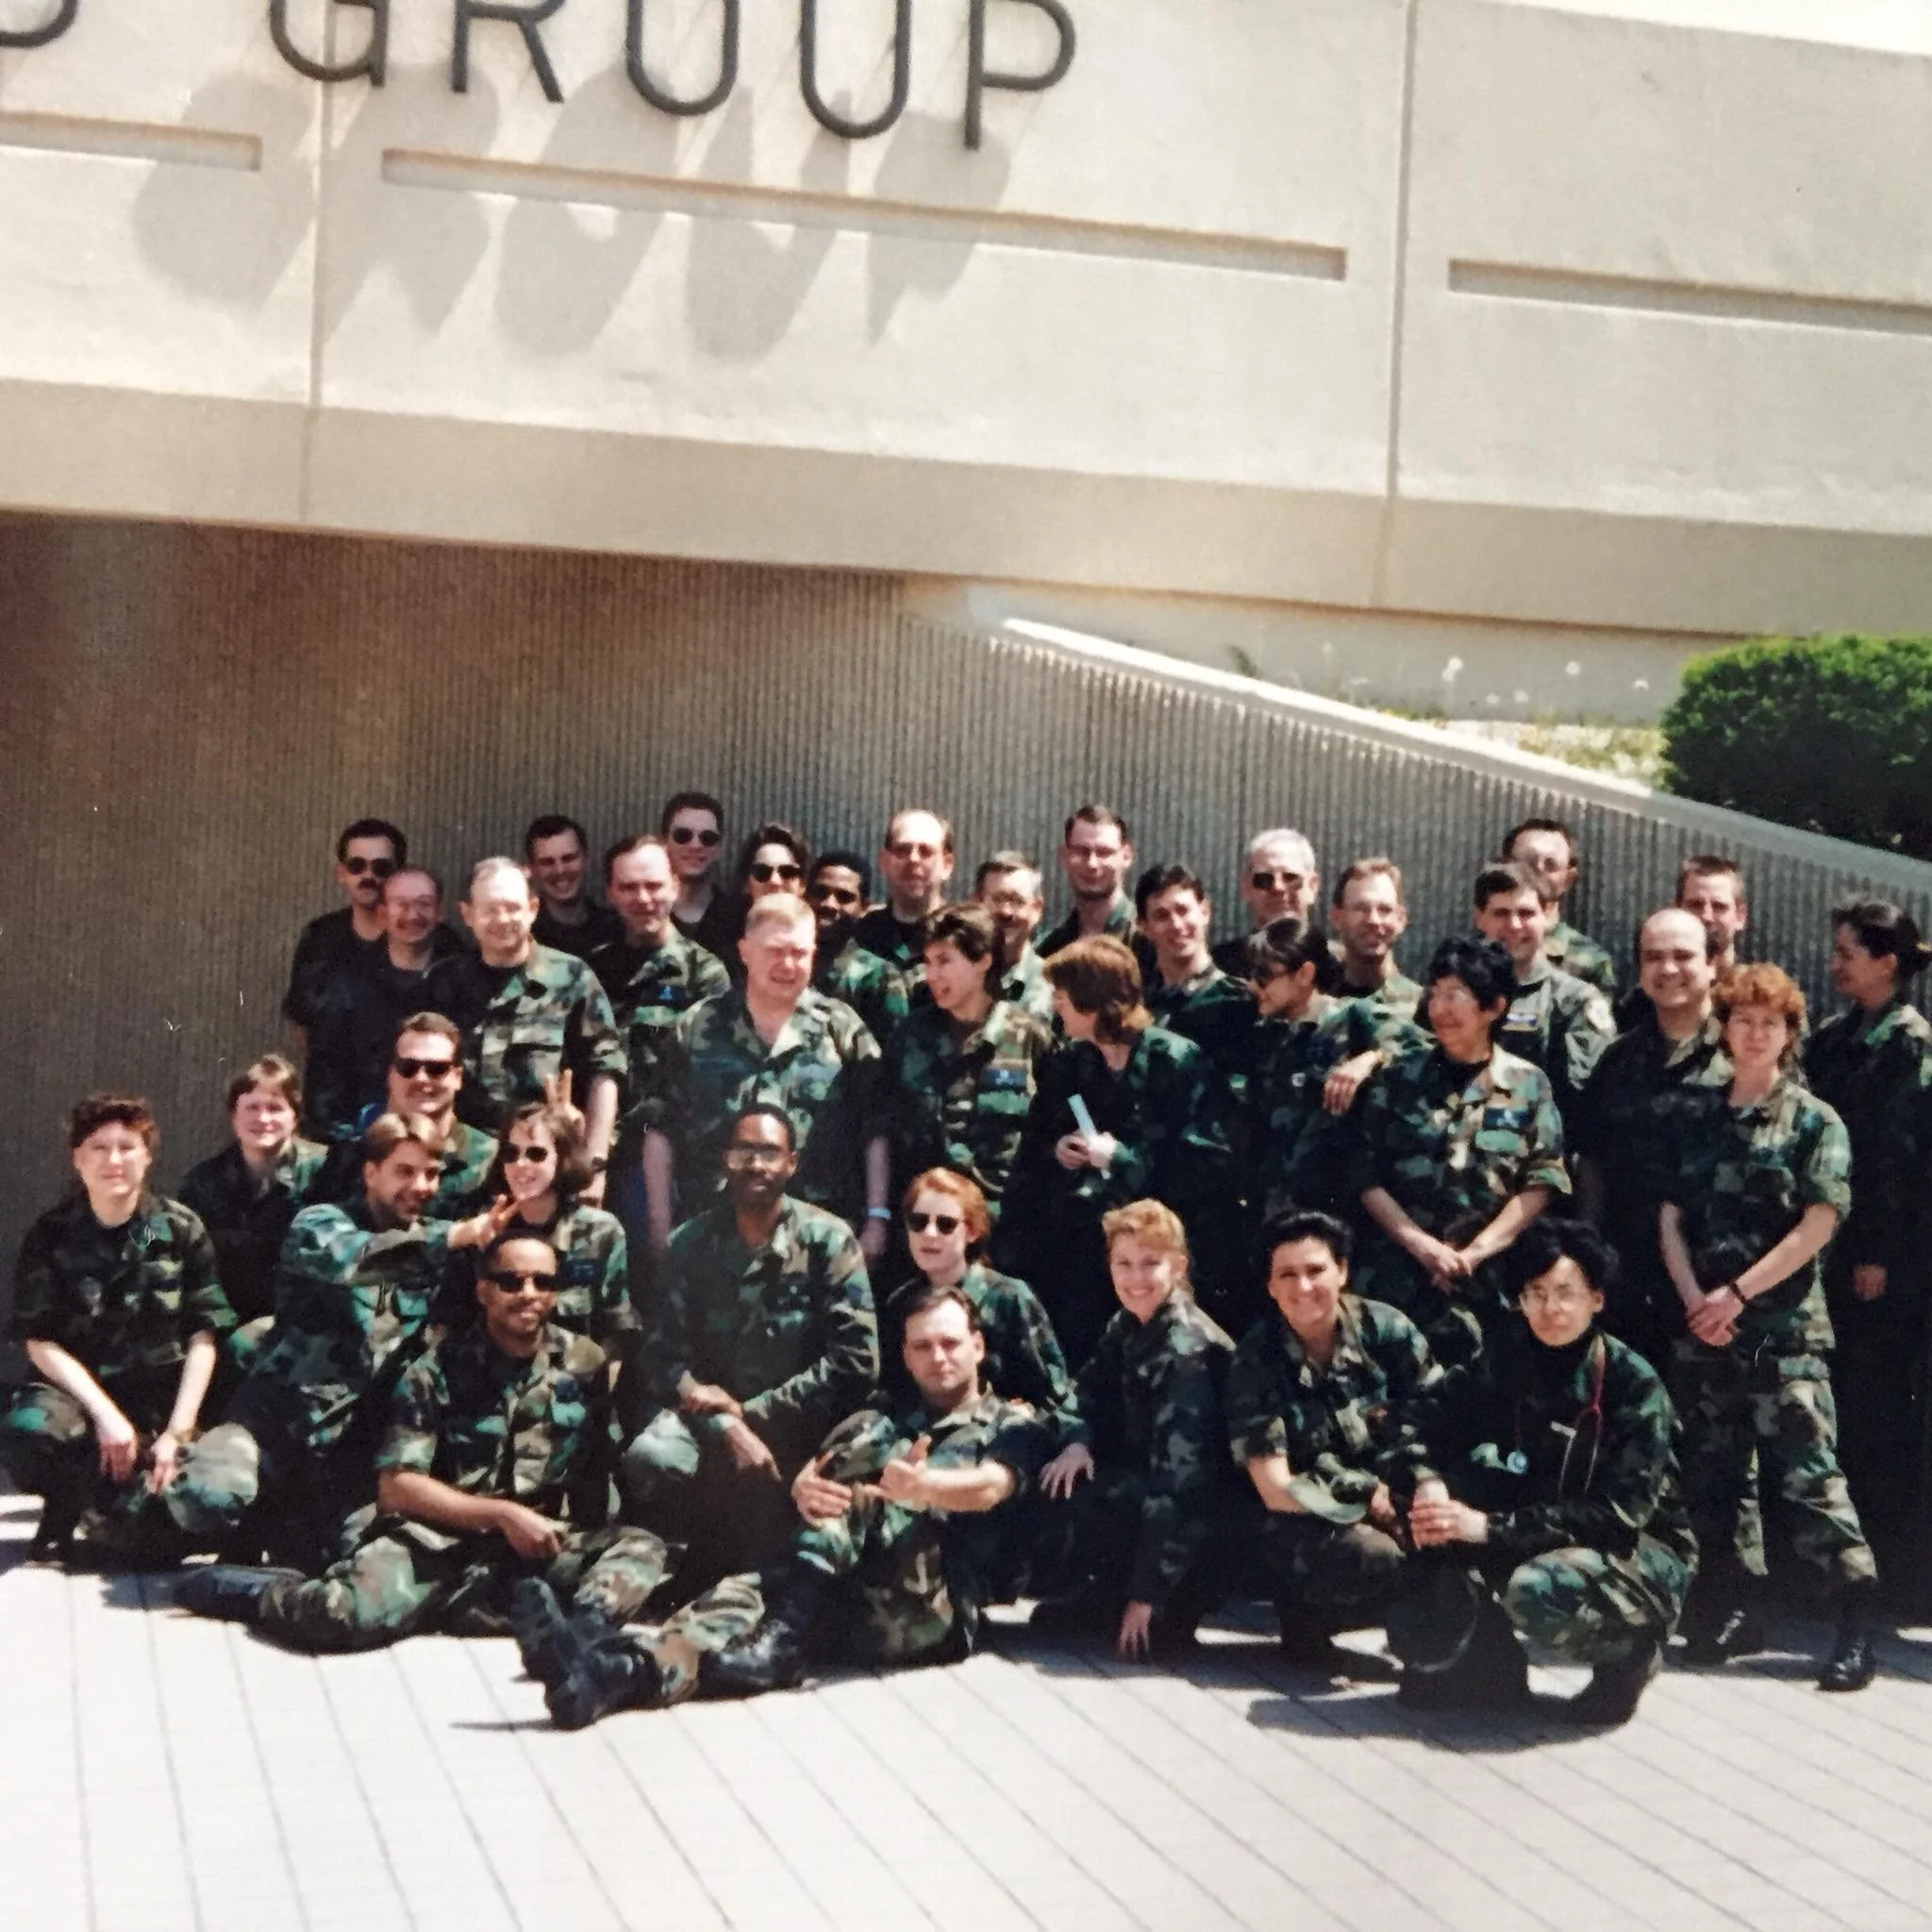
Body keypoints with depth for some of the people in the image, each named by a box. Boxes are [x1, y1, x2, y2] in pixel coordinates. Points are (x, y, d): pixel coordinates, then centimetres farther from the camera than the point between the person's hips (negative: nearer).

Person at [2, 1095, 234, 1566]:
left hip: (159, 1401, 0)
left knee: (154, 1538, -21)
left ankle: (98, 1508, 18)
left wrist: (178, 1431, -12)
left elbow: (203, 1337, -2)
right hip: (76, 1388, 0)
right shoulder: (50, 1235, -2)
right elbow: (40, 1342, -6)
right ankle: (65, 1508, 1)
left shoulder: (182, 1231, -1)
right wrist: (105, 1415, -18)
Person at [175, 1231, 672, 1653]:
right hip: (440, 1535, -2)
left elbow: (597, 1474, 12)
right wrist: (502, 1514, -12)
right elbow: (397, 1486, -4)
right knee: (356, 1614, -29)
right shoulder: (438, 1371, 3)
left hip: (546, 1543, 2)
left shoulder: (586, 1365, 10)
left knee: (642, 1550, -22)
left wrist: (559, 1532, -7)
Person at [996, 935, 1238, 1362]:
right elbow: (1032, 1150, 21)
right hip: (1078, 1245, 5)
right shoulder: (1066, 1063, 12)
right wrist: (1055, 1152, -2)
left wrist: (1123, 1157, -13)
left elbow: (1211, 1161, -12)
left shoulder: (1177, 1060, -7)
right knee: (1075, 1355, 1)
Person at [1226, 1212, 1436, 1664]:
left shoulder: (1386, 1330, -4)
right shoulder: (1254, 1361, -8)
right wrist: (1372, 1497, -16)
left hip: (1393, 1509, 3)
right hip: (1305, 1525, -3)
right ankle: (1305, 1619, -3)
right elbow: (1276, 1491, -10)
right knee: (1375, 1560, -33)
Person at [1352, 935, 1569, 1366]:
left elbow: (1542, 1183, -1)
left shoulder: (1528, 1085, 6)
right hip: (1397, 1276, 1)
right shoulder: (1398, 1079, 8)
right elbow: (1366, 1175, 4)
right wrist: (1422, 1245, -8)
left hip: (1489, 1282, -1)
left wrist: (1474, 1253, -9)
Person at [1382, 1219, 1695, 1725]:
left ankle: (1630, 1653, -5)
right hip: (1539, 1542, 4)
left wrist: (1492, 1527, -31)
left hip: (1637, 1548, -3)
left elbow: (1618, 1513, -24)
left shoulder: (1634, 1384, -17)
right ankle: (1493, 1662, 6)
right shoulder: (1507, 1361, -2)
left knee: (1537, 1590, -35)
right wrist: (1424, 1482, -23)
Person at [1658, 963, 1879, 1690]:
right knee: (1710, 1474, 9)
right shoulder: (1691, 1115, 10)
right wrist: (1694, 1300, -7)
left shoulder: (1815, 1122, 0)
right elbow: (1670, 1217, 7)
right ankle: (1728, 1610, 19)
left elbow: (1818, 1225, -8)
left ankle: (1857, 1617, -6)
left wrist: (1738, 1293, -12)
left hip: (1786, 1330, -4)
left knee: (1808, 1475, -10)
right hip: (1704, 1326, 4)